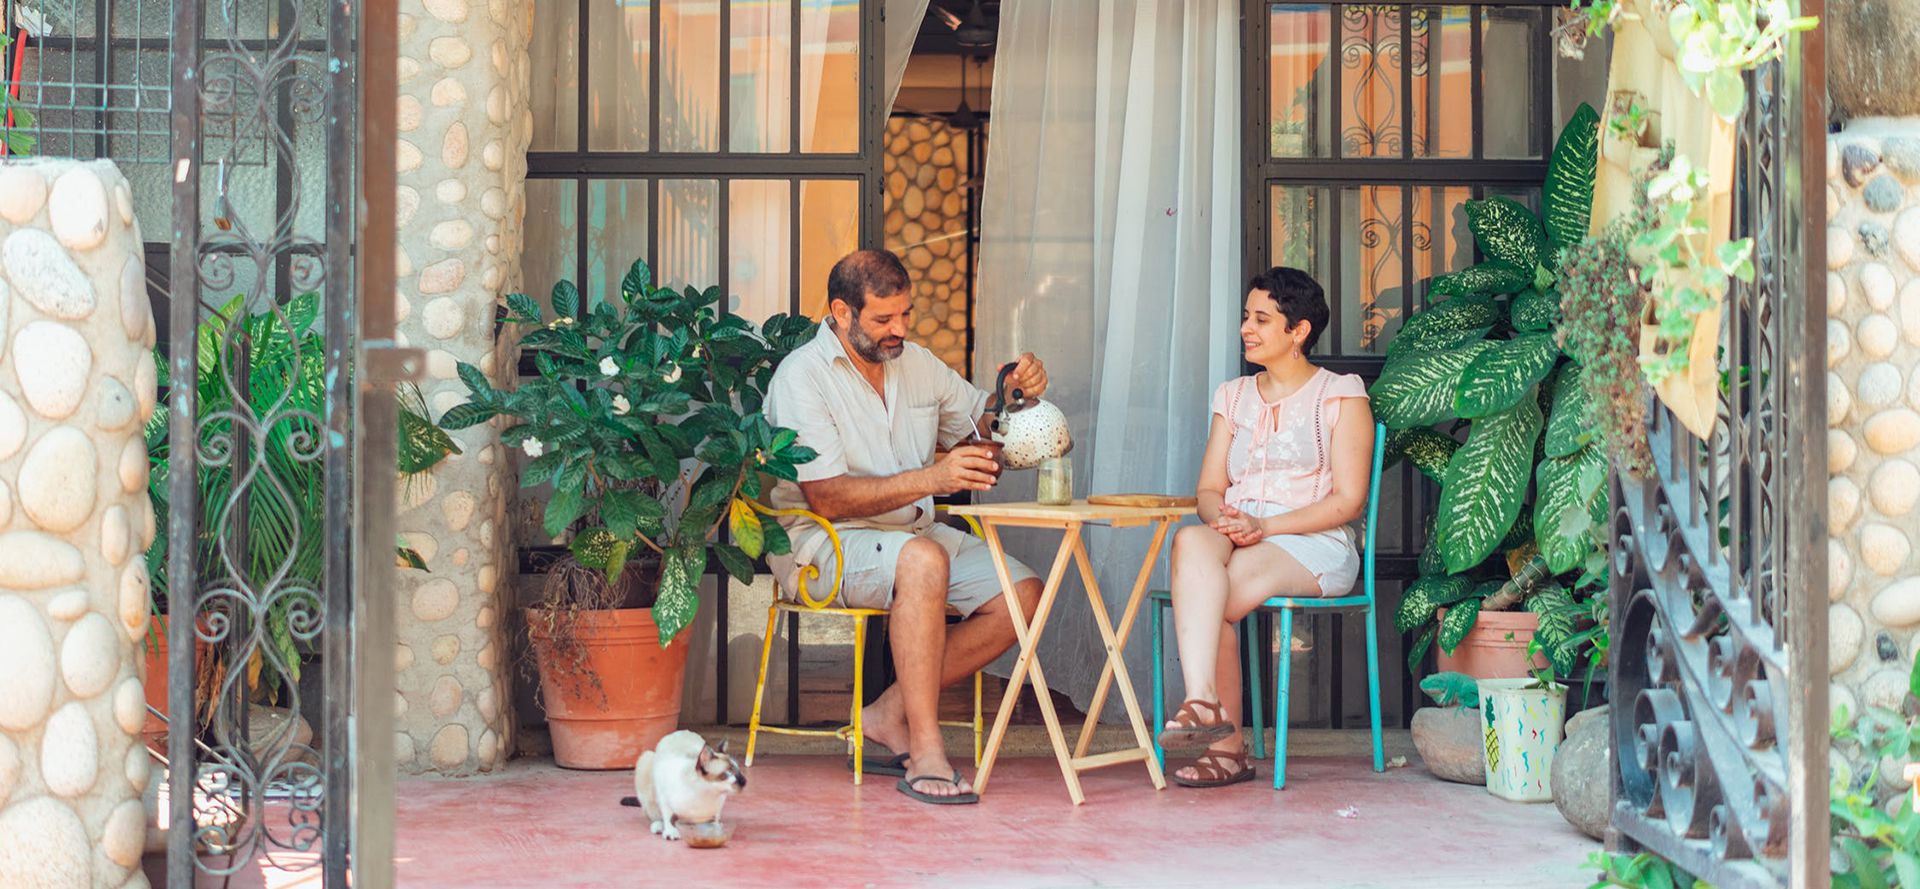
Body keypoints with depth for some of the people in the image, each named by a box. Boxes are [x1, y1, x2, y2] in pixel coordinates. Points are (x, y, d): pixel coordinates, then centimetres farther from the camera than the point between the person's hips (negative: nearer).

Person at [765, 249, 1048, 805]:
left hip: (915, 531, 7)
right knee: (923, 561, -37)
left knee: (1022, 594, -13)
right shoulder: (802, 377, -12)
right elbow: (826, 498, -21)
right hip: (822, 543, -7)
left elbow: (982, 422, 24)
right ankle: (925, 752, -34)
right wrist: (932, 478, -30)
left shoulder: (917, 364, 11)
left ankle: (889, 716, -9)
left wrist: (1018, 393, 0)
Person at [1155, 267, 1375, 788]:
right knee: (1191, 541, -35)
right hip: (1235, 540, 4)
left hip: (1314, 546, -4)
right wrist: (1223, 521, -11)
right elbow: (1209, 490, 15)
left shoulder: (1341, 395, 6)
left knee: (1203, 600, -34)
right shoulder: (1234, 397, 23)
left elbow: (1349, 500, -4)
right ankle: (1205, 703, -41)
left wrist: (1265, 526, -16)